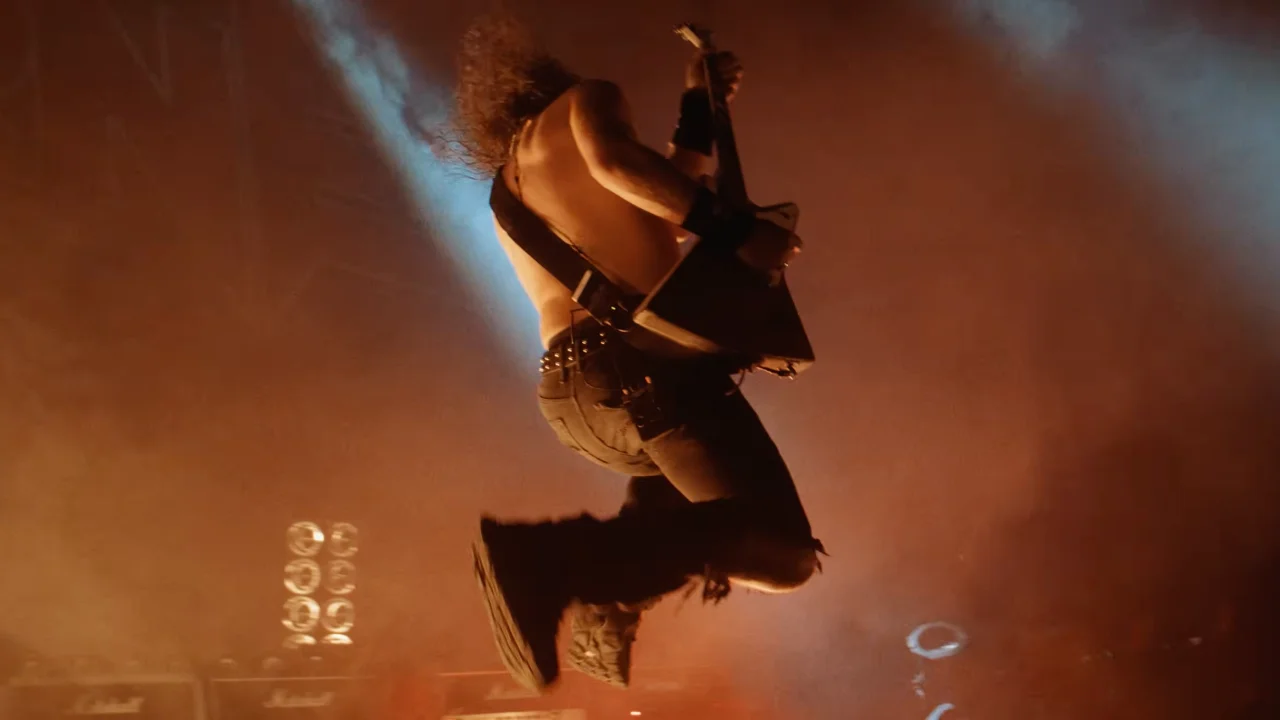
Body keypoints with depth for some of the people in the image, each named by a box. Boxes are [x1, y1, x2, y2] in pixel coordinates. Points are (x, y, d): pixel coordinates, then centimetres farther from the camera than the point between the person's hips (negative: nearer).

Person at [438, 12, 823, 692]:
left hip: (566, 392, 8)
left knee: (673, 475, 39)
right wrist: (733, 227, -10)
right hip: (645, 364, -8)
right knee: (783, 555, -10)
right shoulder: (584, 98, 9)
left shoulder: (503, 193, 29)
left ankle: (607, 602, 15)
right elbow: (613, 159, -17)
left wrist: (699, 106, 35)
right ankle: (550, 557, -25)